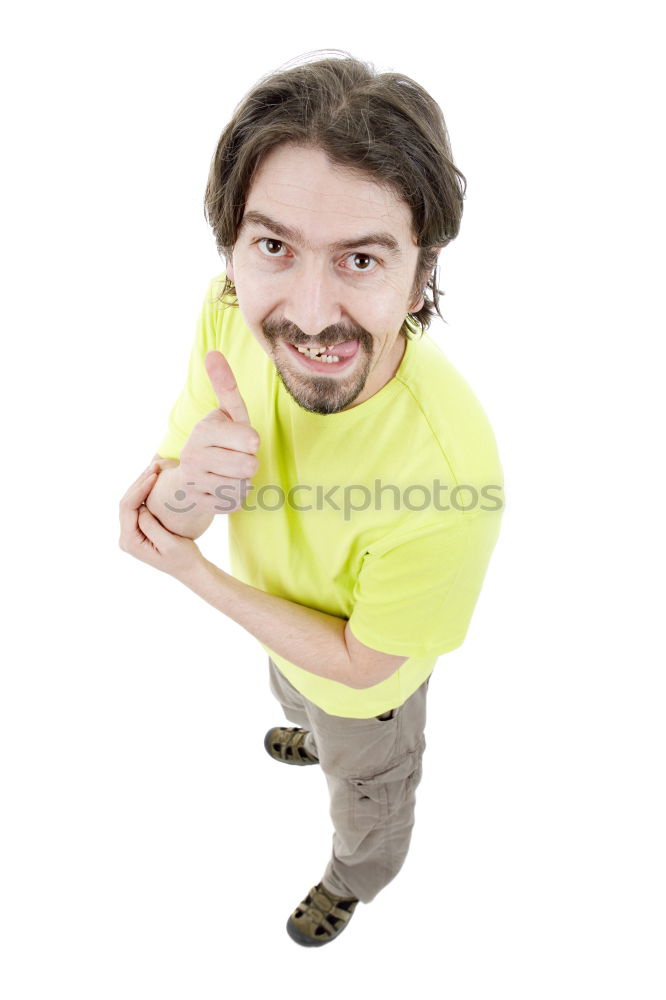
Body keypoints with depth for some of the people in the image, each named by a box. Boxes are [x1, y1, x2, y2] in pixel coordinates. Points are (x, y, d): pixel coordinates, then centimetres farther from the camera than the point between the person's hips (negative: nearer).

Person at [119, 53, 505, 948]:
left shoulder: (450, 472, -45)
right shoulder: (233, 310, -29)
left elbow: (359, 664, -28)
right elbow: (159, 501, -19)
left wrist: (190, 569, -26)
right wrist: (187, 488, -43)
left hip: (364, 684, -4)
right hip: (276, 617, 5)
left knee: (367, 793, 30)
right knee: (297, 704, 40)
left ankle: (355, 879, 66)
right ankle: (314, 742, 77)